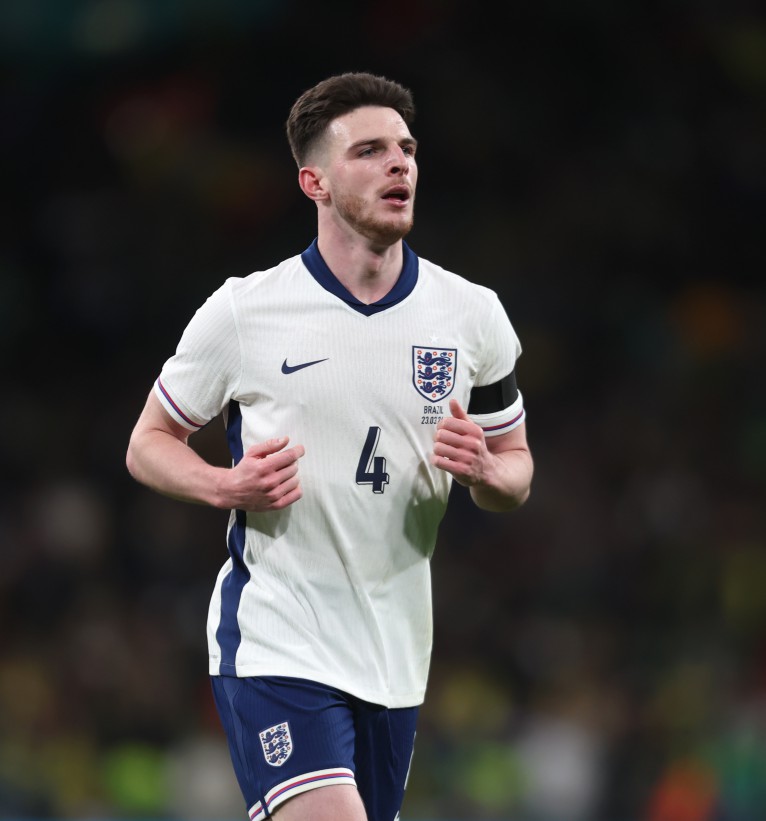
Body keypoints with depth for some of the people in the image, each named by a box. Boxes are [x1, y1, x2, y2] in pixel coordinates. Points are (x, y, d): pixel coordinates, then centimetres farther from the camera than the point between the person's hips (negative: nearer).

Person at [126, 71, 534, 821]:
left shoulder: (473, 314, 5)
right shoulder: (242, 311, -4)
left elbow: (516, 472, 14)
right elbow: (149, 443, 6)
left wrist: (484, 471, -11)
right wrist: (227, 486, -14)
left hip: (394, 661, 4)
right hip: (272, 642, -4)